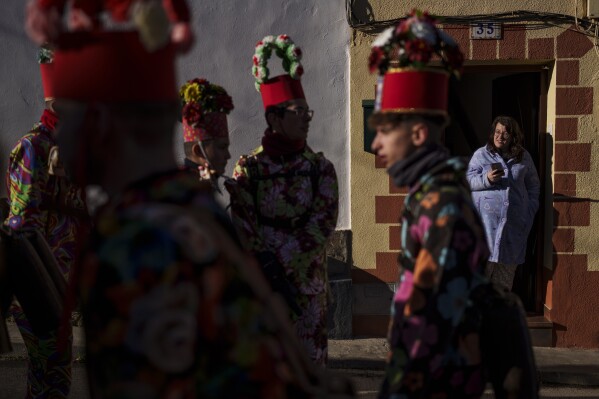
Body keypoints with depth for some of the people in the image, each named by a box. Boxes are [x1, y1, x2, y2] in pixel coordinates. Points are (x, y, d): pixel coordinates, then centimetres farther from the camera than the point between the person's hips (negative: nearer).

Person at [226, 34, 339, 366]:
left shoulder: (320, 167, 2)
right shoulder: (248, 168, -2)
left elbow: (324, 223, -8)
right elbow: (244, 229, -7)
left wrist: (278, 261, -16)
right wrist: (271, 276, -15)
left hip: (308, 283, 1)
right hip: (260, 285, -1)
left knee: (310, 360, 6)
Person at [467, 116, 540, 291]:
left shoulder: (524, 157, 12)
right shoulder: (481, 154, 4)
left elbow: (533, 185, 18)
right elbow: (469, 180, -1)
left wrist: (530, 210, 9)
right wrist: (487, 179, -19)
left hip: (514, 219, 3)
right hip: (487, 217, -3)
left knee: (508, 262, 6)